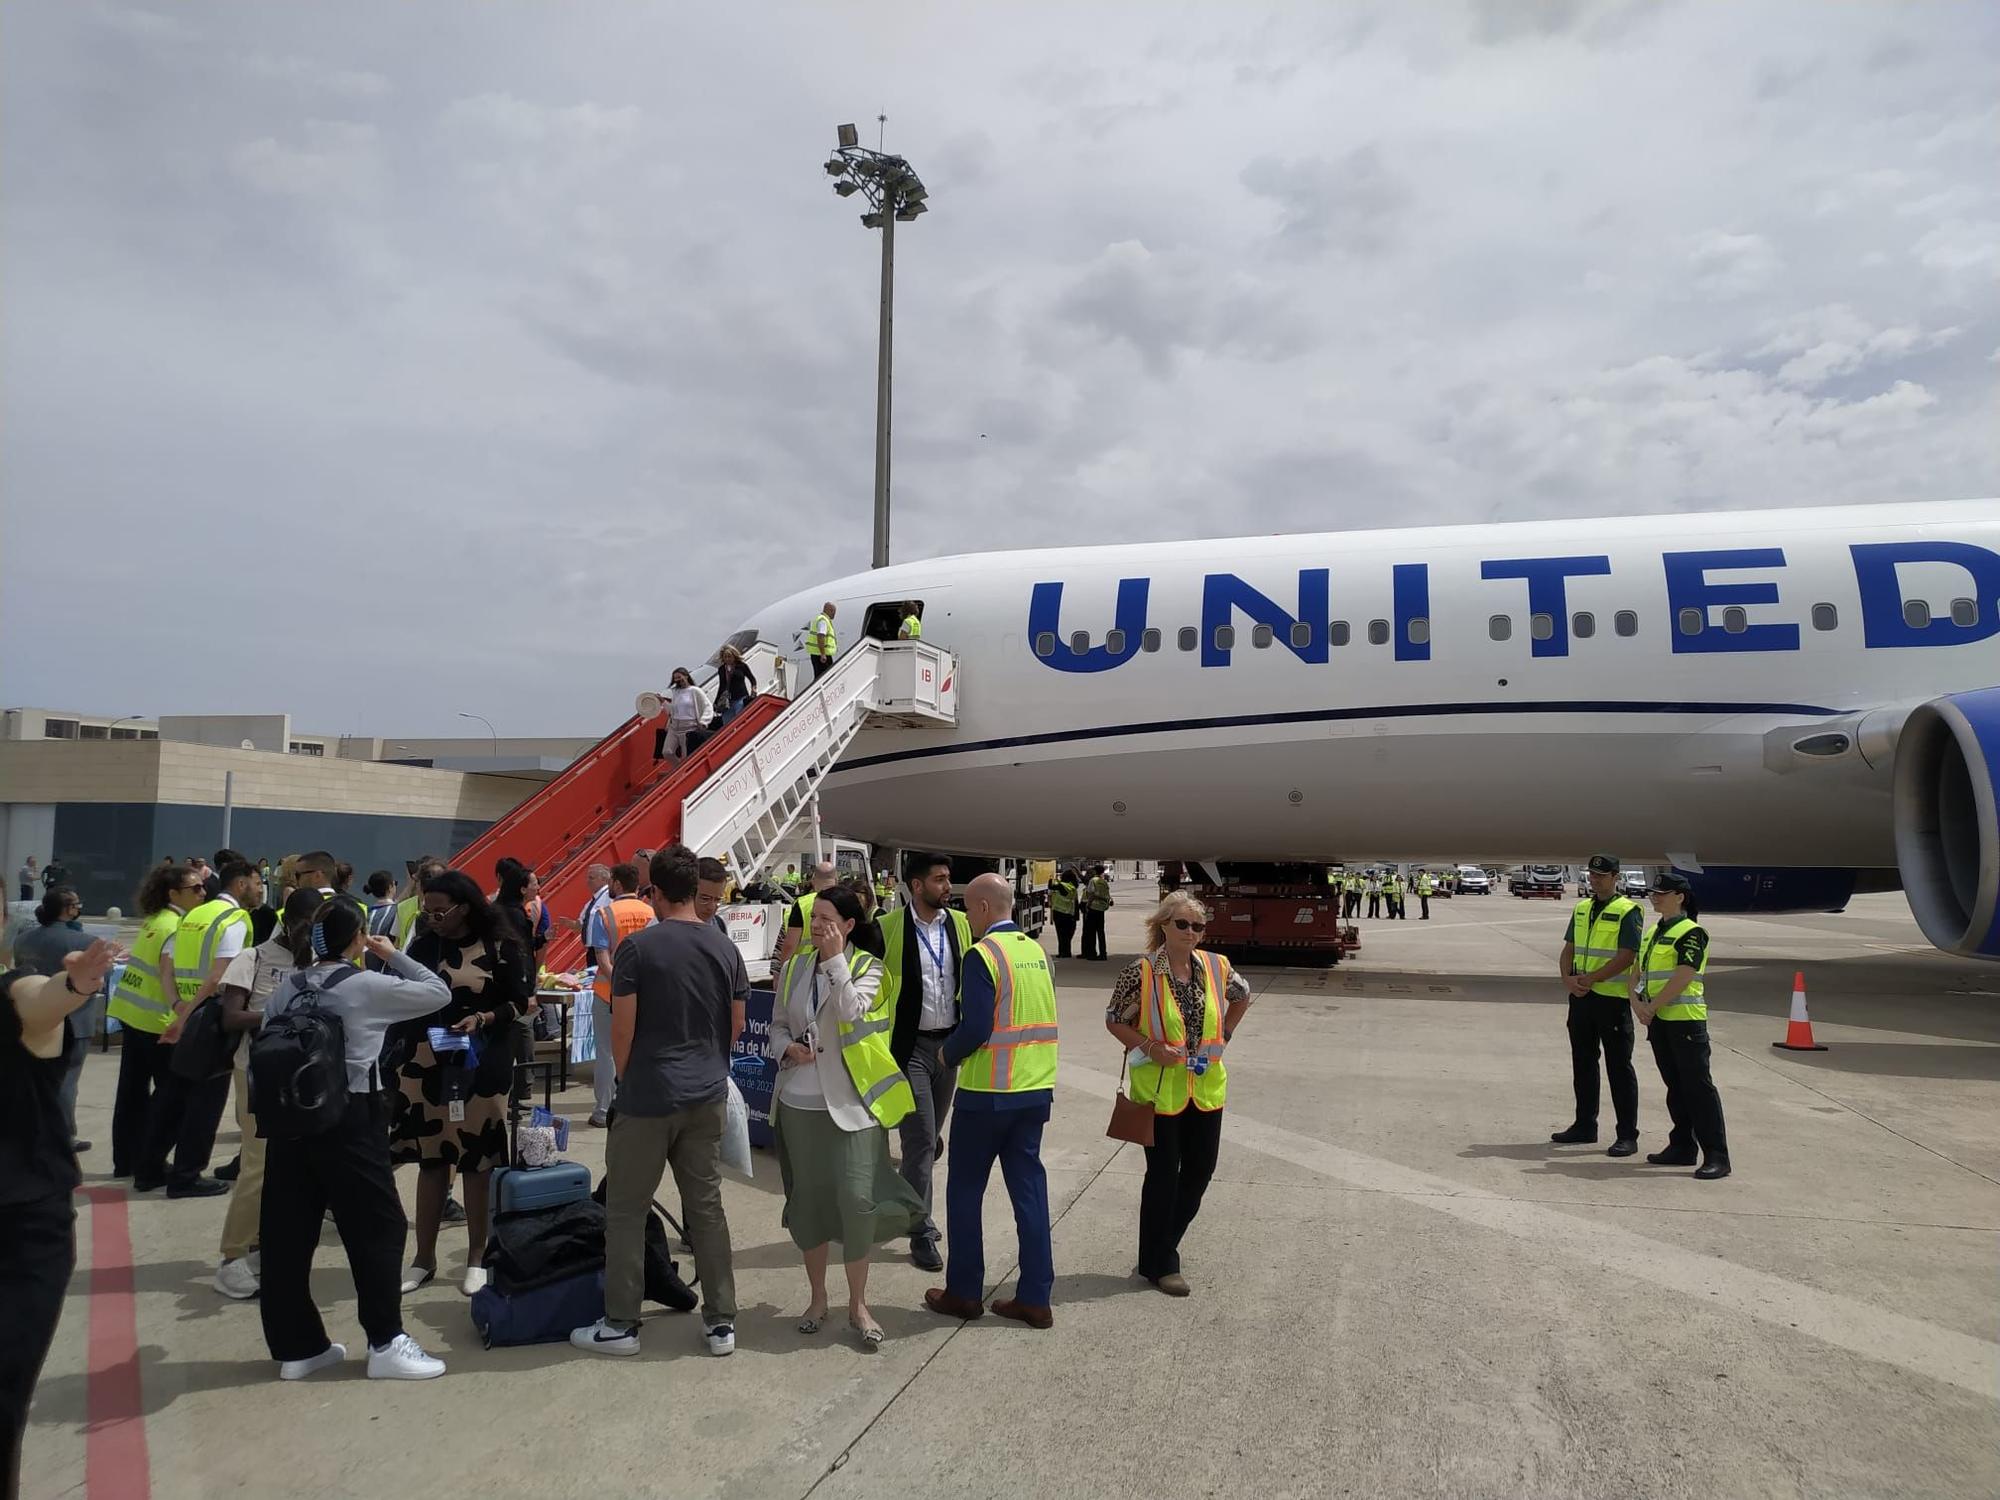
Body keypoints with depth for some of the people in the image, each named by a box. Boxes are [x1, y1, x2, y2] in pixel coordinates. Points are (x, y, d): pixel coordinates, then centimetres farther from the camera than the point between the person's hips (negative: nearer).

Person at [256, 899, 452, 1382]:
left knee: (287, 1233, 10)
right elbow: (439, 992, -1)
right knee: (378, 1227, 3)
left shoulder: (287, 989, 9)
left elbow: (260, 1056, 6)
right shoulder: (367, 986, -7)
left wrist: (273, 1110, 13)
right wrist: (393, 955, 8)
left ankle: (296, 1346, 19)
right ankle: (386, 1343, 5)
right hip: (349, 1121, -6)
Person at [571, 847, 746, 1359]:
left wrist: (627, 1080, 9)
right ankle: (721, 1321, 17)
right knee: (707, 1208, 12)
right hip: (708, 1096, 5)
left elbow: (622, 1029, -9)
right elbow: (737, 1025, 10)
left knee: (626, 1211, 9)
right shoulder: (726, 949, 2)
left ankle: (621, 1324, 17)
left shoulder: (638, 947, -11)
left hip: (649, 1096, -4)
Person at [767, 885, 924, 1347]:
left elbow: (851, 1011, -21)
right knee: (807, 1200, 11)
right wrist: (788, 1049, -6)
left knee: (856, 1198, -8)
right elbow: (778, 1024, 14)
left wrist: (835, 958, -18)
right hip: (799, 1101, 4)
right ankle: (817, 1297, 28)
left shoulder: (867, 966, -3)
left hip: (850, 1102, -3)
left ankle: (858, 1305, 10)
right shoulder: (795, 966, 6)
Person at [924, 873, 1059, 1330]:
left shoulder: (983, 955, -16)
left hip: (988, 1092, -6)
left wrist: (948, 1054, -2)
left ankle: (963, 1292, 19)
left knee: (965, 1190, 9)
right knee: (1029, 1187, 11)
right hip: (1036, 1089, 7)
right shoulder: (1037, 951, 7)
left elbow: (975, 1029, -20)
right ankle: (1035, 1298, 15)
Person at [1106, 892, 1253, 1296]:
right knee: (1163, 1175, 4)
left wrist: (1223, 1036, 9)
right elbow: (1114, 1021, -5)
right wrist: (1150, 1047, -18)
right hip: (1160, 1088, -5)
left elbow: (1242, 995, 19)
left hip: (1207, 1086, 5)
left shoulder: (1216, 967, -2)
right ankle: (1159, 1264, 20)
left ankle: (1164, 1244, 34)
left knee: (1200, 1169, 13)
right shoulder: (1141, 972, -14)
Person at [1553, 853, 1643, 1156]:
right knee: (1583, 1063, 14)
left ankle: (1627, 1135, 6)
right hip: (1581, 996, 7)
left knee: (1619, 1067, -1)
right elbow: (1569, 949, 14)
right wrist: (1568, 978, -4)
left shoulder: (1628, 911, -8)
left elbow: (1626, 957, -16)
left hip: (1613, 997, -7)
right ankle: (1584, 1126, 24)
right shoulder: (1582, 908, 14)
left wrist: (1590, 979, -19)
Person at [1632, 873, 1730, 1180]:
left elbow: (1682, 979, -18)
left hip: (1685, 1019, -9)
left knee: (1698, 1087, -7)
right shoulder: (1653, 932, 16)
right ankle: (1682, 1147, 23)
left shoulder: (1692, 933, -11)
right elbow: (1639, 971, 15)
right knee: (1675, 1087, 14)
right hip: (1658, 1020, 9)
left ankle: (1717, 1156, -4)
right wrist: (1636, 1001, -2)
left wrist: (1652, 1006, -14)